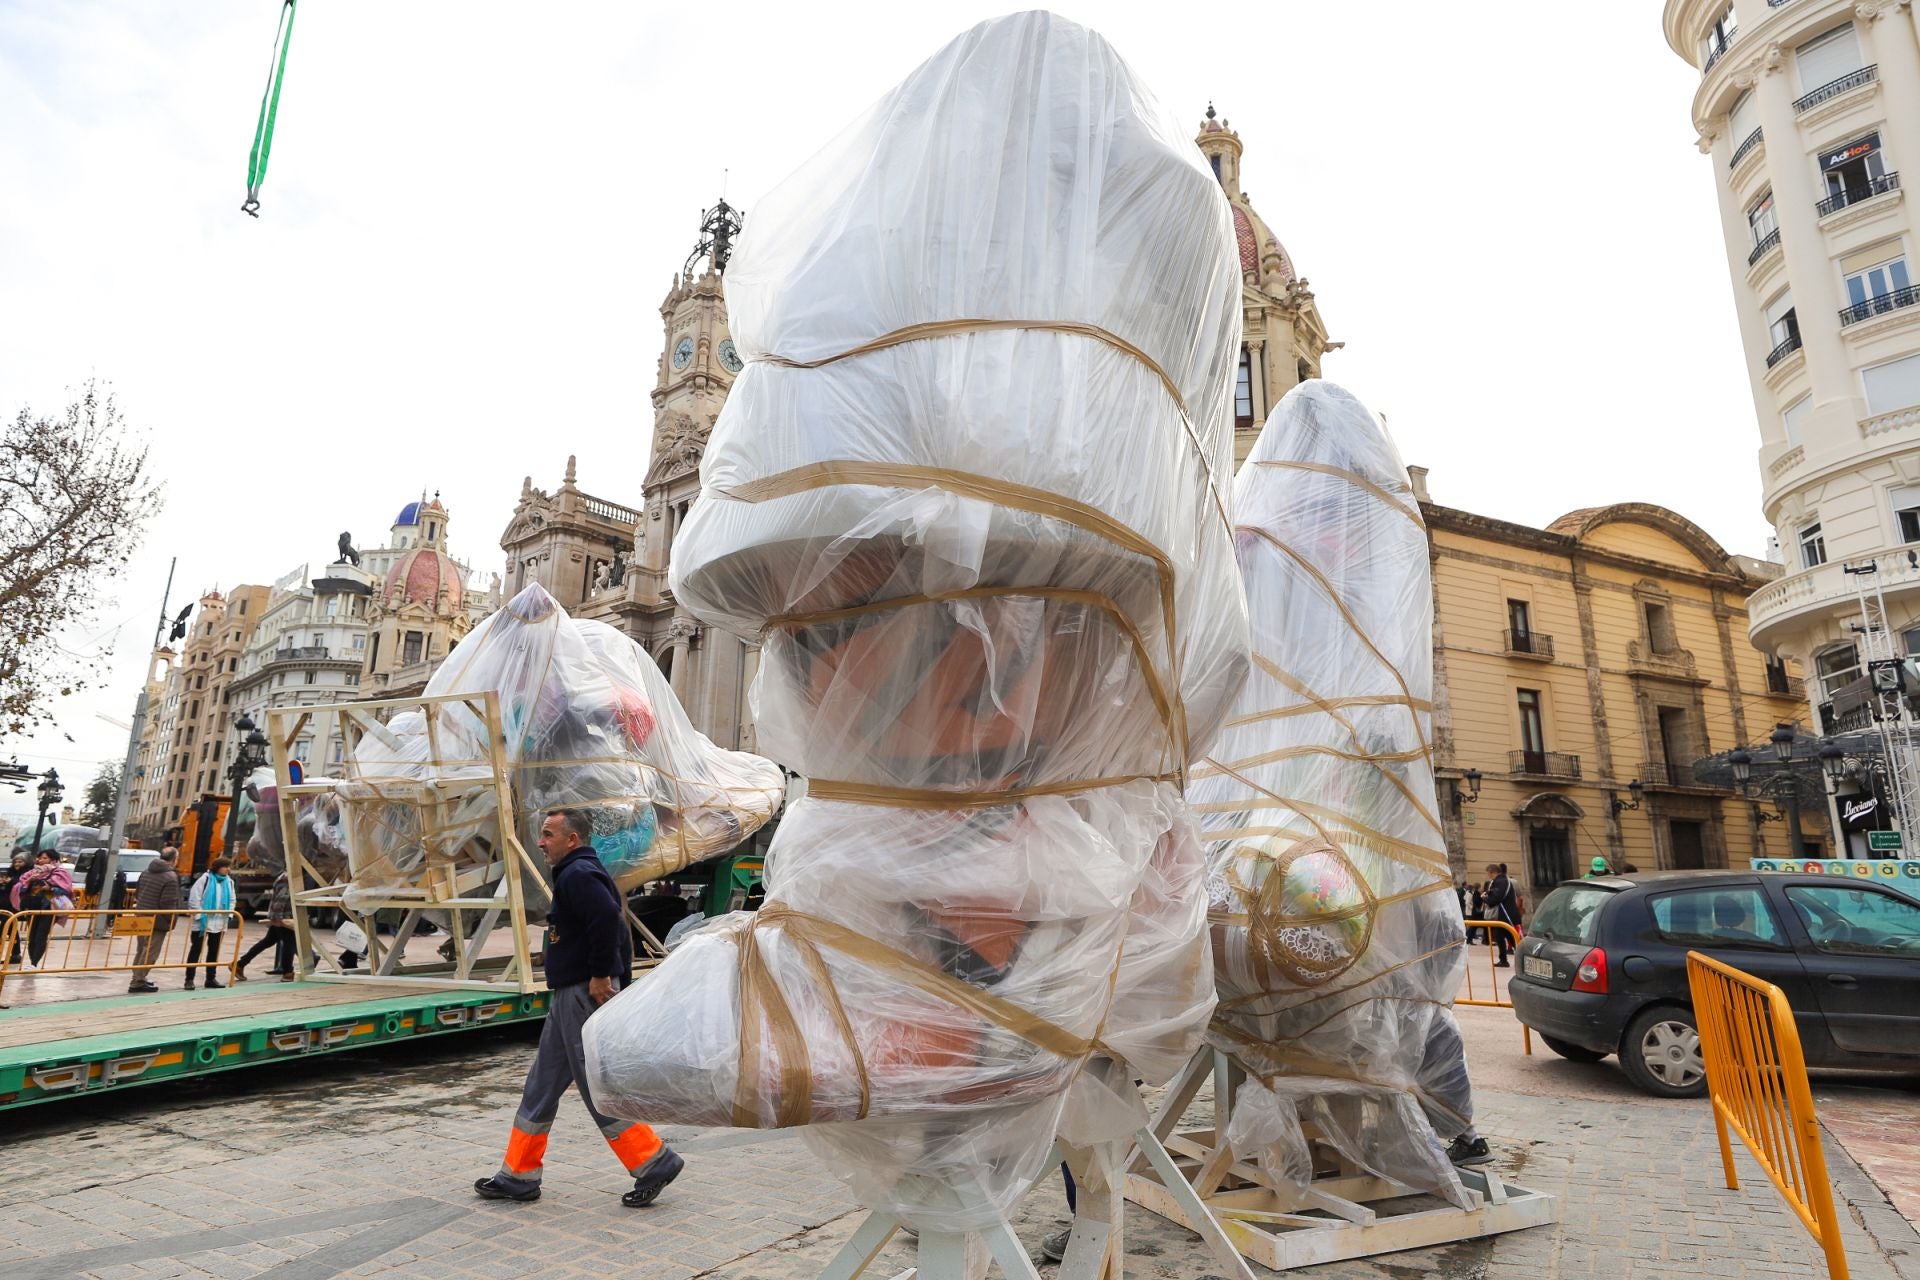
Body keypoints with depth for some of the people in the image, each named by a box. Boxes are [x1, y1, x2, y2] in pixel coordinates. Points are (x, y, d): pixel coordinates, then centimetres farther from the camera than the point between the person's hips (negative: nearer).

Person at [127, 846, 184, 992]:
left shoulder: (146, 872, 9)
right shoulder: (171, 877, -18)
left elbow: (137, 893, 18)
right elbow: (169, 904, -19)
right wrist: (171, 920, -7)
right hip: (158, 920, -9)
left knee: (141, 950, 20)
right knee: (150, 953, -1)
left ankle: (138, 979, 29)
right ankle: (137, 983, 1)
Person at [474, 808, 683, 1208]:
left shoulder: (578, 874, -16)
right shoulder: (579, 873, 17)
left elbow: (607, 919, -33)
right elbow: (619, 930, 19)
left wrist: (601, 976, -24)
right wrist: (621, 983, 18)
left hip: (586, 995, -11)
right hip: (570, 996, 11)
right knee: (540, 1087, 17)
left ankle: (654, 1162, 4)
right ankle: (519, 1176, 28)